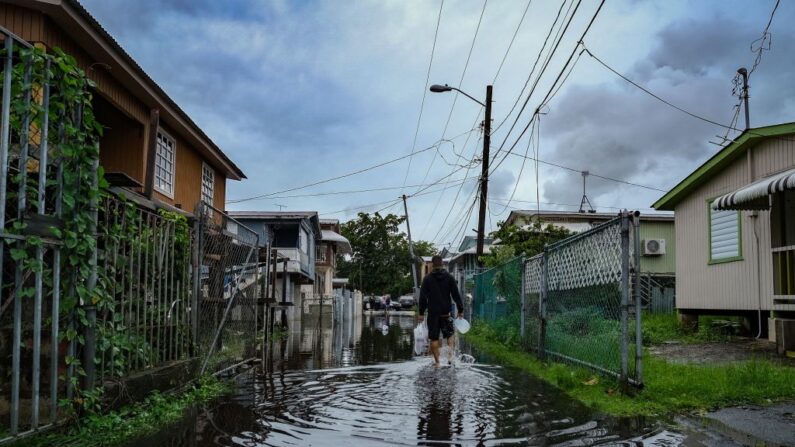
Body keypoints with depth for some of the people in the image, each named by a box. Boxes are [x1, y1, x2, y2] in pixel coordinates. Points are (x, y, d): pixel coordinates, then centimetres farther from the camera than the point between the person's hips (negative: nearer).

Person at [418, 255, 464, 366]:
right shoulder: (449, 277, 1)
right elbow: (456, 295, 0)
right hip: (446, 312, 1)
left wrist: (421, 312, 2)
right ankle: (451, 354, -5)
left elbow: (422, 297, -2)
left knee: (434, 338, 5)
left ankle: (436, 361, 6)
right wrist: (460, 310, 6)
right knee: (450, 334, 14)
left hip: (432, 312, -1)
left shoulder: (427, 278, -1)